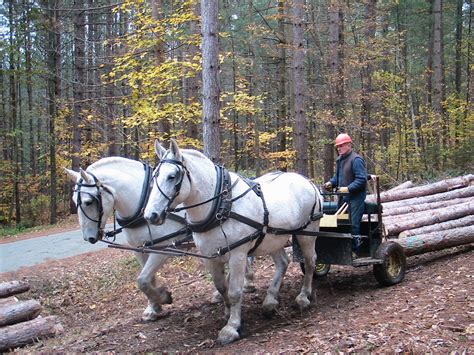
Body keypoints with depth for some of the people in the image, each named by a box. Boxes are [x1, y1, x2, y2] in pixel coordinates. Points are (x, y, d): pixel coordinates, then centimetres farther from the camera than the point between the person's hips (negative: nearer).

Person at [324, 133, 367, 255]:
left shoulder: (356, 160, -14)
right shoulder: (340, 159, 13)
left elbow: (361, 179, -20)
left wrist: (348, 188, -27)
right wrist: (331, 182, 4)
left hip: (355, 198, -9)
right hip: (343, 197, 9)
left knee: (353, 224, -9)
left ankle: (355, 250, -2)